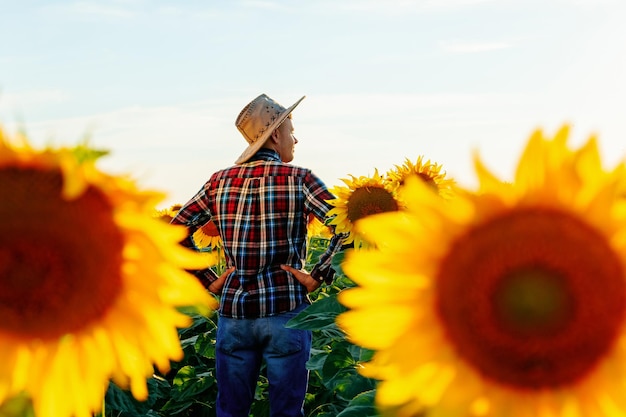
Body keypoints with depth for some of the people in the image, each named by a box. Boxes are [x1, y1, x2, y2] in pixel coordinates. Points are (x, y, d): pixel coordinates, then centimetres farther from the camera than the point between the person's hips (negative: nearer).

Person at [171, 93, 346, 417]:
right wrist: (318, 277, -9)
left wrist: (209, 281, 8)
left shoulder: (219, 182, 6)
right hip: (285, 311, -3)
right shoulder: (299, 179, -6)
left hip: (233, 311, 3)